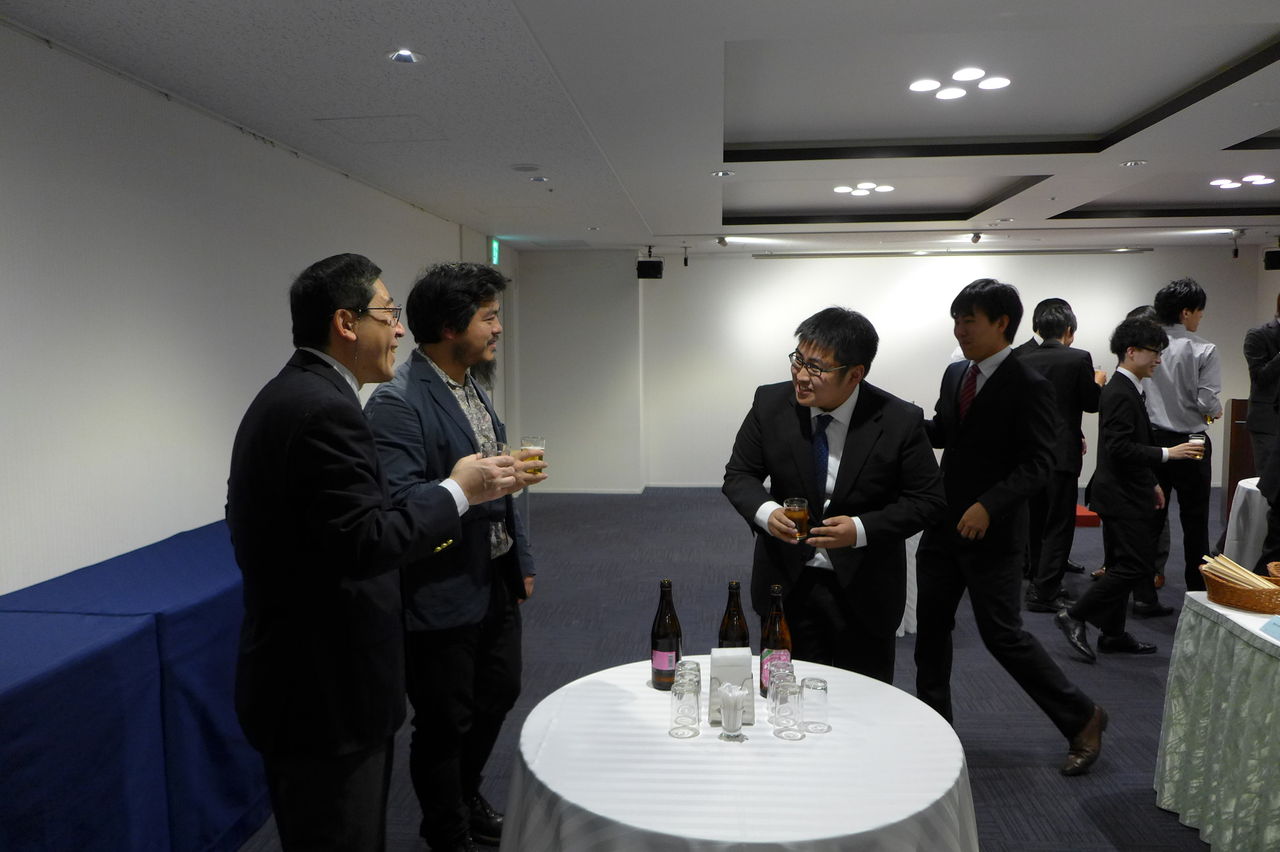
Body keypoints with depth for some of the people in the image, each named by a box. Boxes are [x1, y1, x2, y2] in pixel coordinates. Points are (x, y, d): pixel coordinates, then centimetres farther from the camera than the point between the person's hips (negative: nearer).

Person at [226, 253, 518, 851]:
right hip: (324, 691, -10)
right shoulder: (325, 409, -22)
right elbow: (362, 543, -26)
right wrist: (456, 492, -15)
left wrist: (408, 536, 12)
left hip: (294, 676, 10)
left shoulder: (282, 396, 9)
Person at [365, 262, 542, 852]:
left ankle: (466, 798, 47)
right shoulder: (397, 403, -20)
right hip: (442, 597, -9)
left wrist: (521, 559, 16)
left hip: (495, 582, 9)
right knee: (445, 724, 9)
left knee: (500, 692, 22)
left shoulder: (472, 386, 9)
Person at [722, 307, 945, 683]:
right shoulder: (770, 403, -9)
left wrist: (861, 529, -24)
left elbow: (926, 499, -9)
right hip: (788, 582, 2)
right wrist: (765, 510, -22)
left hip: (863, 592, -1)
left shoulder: (901, 422, -16)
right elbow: (738, 475, -1)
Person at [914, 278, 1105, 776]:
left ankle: (1082, 718, 19)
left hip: (992, 533, -7)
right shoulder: (955, 374, 8)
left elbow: (1037, 464, -18)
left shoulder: (1029, 387, -14)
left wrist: (989, 505, -29)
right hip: (945, 527, 8)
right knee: (931, 624, 14)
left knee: (1002, 634, -2)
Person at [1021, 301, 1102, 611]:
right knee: (1059, 524, 1)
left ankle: (1039, 583, 25)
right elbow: (1092, 403, -4)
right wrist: (1098, 383, 18)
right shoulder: (1079, 359, -10)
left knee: (1036, 521, 15)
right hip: (1062, 452, -5)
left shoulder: (1023, 360, 2)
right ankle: (1045, 592, 1)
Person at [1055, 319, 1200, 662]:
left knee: (1121, 565, 14)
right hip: (1123, 496, -11)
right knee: (1138, 565, -9)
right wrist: (1167, 453, -22)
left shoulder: (1125, 389, 14)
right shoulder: (1121, 393, -18)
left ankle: (1112, 634, 21)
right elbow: (1119, 448, -25)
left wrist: (1151, 482, 22)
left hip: (1124, 492, 11)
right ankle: (1074, 616, -4)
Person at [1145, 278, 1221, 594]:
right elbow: (1207, 401, -15)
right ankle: (1197, 589, 19)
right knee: (1194, 520, 10)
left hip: (1152, 439, 3)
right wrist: (1216, 410, 7)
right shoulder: (1203, 350, -11)